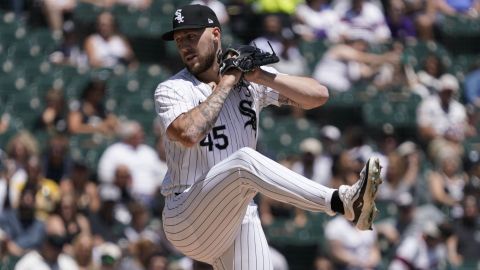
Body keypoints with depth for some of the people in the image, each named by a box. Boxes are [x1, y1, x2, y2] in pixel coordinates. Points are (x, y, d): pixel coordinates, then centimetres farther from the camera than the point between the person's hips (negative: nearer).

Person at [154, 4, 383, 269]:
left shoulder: (250, 79, 10)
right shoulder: (171, 90, -1)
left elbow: (319, 95, 2)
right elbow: (188, 133, -23)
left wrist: (260, 77, -6)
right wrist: (225, 84, -12)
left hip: (242, 220, 5)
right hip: (186, 222, -5)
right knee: (245, 161, -31)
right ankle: (342, 202, -44)